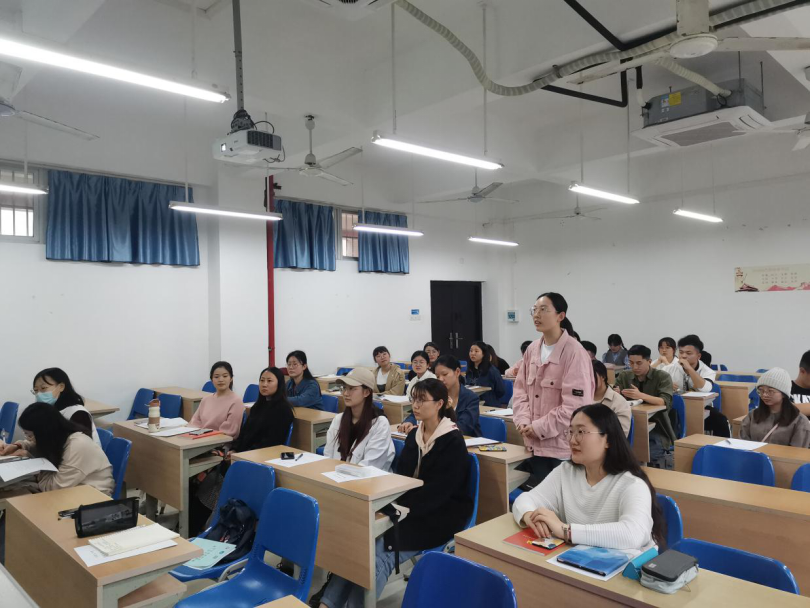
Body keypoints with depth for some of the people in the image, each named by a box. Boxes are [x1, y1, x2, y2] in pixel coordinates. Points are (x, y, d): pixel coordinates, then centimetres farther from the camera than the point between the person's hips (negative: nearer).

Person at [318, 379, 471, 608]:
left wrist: (401, 509, -24)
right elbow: (400, 477, 10)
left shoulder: (453, 441, -13)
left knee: (381, 551, -25)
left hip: (439, 516, -6)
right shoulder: (414, 435, 10)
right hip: (410, 510, 6)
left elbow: (438, 491, -19)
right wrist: (391, 504, -8)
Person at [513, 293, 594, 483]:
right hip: (536, 443, 6)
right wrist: (523, 421, -5)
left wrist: (539, 427, -16)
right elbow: (520, 390, 11)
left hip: (564, 446, -6)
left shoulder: (574, 352, -14)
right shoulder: (532, 349, 6)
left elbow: (576, 404, -18)